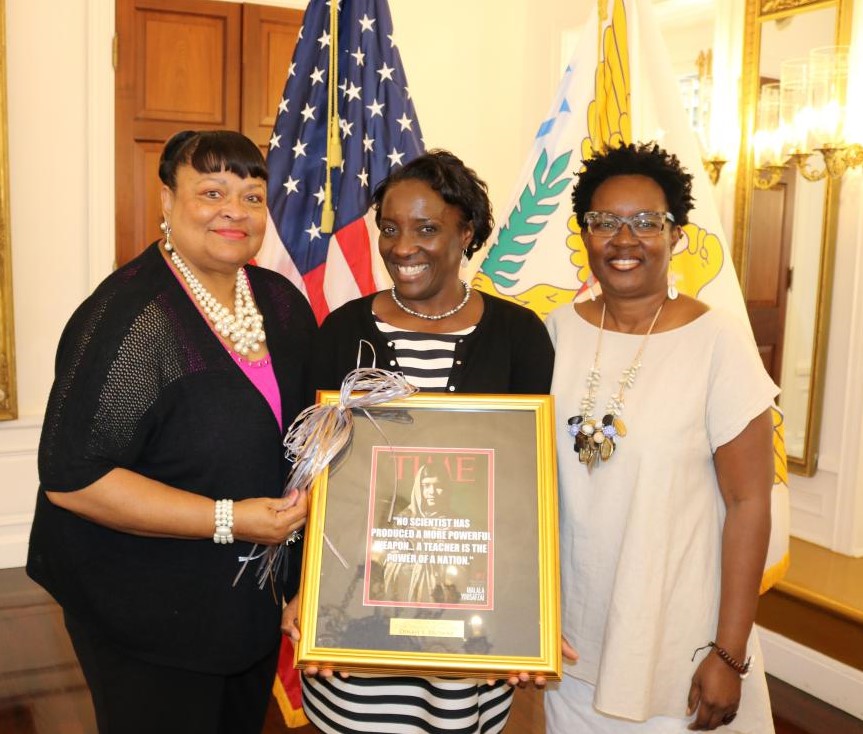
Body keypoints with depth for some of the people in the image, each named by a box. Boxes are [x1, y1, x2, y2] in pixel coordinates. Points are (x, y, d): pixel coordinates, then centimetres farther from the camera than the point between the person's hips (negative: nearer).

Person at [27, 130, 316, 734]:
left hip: (255, 595, 7)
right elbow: (71, 478, -25)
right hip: (150, 615, -6)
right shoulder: (129, 318, -23)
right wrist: (227, 520, -26)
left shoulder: (282, 301, 0)